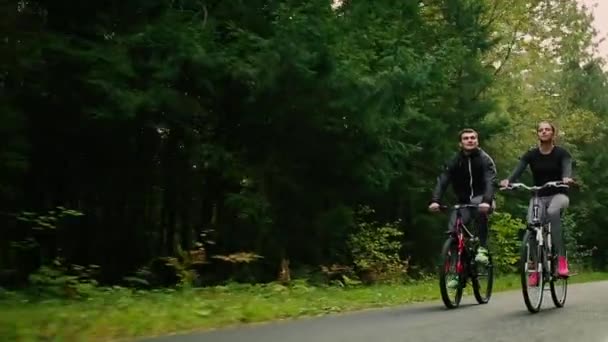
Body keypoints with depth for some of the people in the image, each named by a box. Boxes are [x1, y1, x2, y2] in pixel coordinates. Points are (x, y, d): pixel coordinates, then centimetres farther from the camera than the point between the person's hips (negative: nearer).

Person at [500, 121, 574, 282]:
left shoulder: (561, 153, -4)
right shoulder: (531, 154, 0)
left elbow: (567, 167, -23)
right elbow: (518, 169, -16)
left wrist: (566, 178, -47)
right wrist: (508, 180, -38)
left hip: (558, 195, -2)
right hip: (538, 196, 2)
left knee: (553, 212, -38)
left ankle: (561, 258, -32)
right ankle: (534, 270, -6)